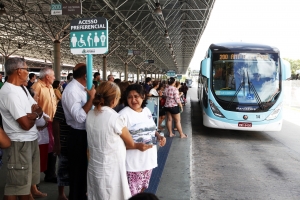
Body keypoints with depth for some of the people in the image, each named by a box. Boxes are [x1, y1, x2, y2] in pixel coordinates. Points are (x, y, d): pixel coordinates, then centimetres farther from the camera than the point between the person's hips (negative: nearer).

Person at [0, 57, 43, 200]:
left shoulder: (22, 88, 9)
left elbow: (39, 111, 8)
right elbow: (26, 124, -25)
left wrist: (32, 114, -14)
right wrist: (35, 114, -5)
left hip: (32, 140, 9)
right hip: (20, 144, -9)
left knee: (26, 181, 22)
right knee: (17, 185, 5)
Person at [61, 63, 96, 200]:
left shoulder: (80, 88, 6)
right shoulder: (72, 90, -22)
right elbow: (80, 117, -32)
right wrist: (91, 97, -30)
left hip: (84, 133, 10)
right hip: (77, 135, -10)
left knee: (83, 167, 23)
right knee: (77, 169, 6)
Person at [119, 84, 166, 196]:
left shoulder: (147, 111, 6)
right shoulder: (124, 114, -16)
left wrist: (159, 136, -2)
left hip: (148, 158, 7)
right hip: (133, 162, -7)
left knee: (142, 188, 22)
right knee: (132, 193, 2)